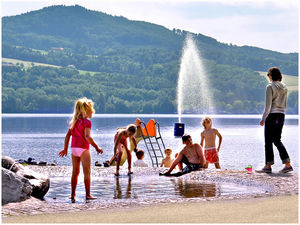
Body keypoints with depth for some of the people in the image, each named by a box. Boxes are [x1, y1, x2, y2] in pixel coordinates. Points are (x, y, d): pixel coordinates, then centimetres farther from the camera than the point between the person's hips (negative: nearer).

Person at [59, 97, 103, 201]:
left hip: (74, 148, 7)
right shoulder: (87, 122, -11)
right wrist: (97, 147, -21)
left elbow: (68, 135, 11)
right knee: (87, 172, -1)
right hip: (83, 149, -7)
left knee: (75, 172, 13)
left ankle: (73, 194, 14)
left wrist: (65, 149, 17)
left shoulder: (74, 121, 11)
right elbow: (87, 136, -23)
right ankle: (88, 194, -2)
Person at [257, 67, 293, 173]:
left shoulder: (270, 87, -10)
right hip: (281, 115, 7)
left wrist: (263, 118, -10)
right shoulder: (284, 87, 10)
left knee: (268, 141, 0)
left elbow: (268, 105, -14)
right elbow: (284, 104, 16)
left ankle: (268, 166, 2)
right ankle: (287, 164, 2)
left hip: (272, 114, -7)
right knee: (277, 140, 12)